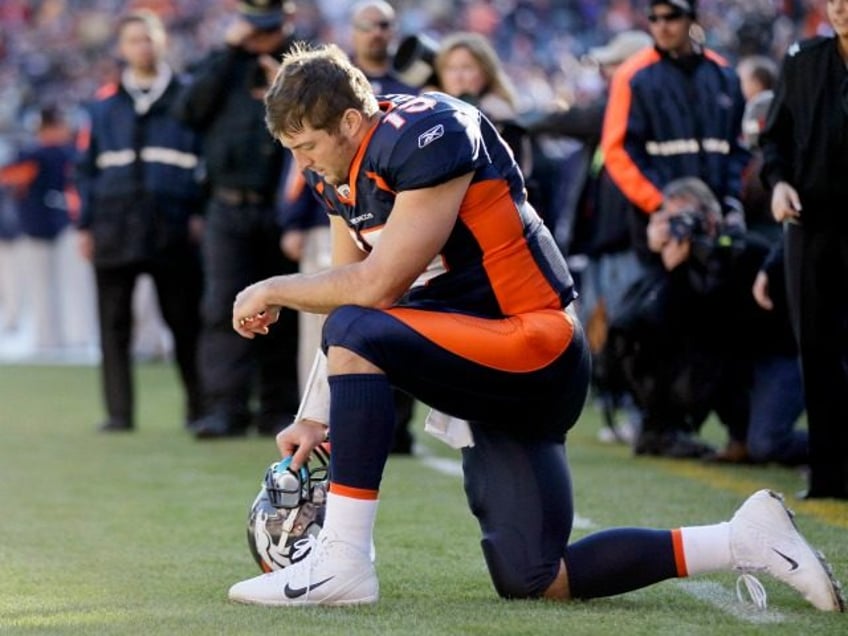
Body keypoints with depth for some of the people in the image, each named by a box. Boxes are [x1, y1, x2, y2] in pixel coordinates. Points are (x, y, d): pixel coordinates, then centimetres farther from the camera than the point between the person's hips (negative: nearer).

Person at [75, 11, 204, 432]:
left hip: (173, 231, -2)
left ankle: (200, 406, 9)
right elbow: (85, 168, 14)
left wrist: (201, 212, -3)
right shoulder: (105, 104, 12)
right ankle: (119, 411, 4)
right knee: (114, 324, 0)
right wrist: (85, 225, 6)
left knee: (185, 320, 0)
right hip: (114, 232, 2)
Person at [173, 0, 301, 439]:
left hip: (284, 211, -1)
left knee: (283, 314, 3)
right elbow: (189, 110, -3)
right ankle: (225, 407, -10)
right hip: (230, 208, 1)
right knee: (224, 308, -8)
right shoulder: (223, 64, 12)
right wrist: (229, 51, -6)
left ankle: (279, 408, 9)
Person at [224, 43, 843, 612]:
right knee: (532, 583, 5)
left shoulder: (427, 137, -18)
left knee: (357, 334, -27)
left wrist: (274, 291, -10)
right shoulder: (350, 172, 10)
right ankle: (745, 541, 14)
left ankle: (342, 564, -25)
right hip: (498, 377, 10)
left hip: (534, 345, -10)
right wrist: (319, 418, 4)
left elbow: (377, 287, -23)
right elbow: (351, 303, 12)